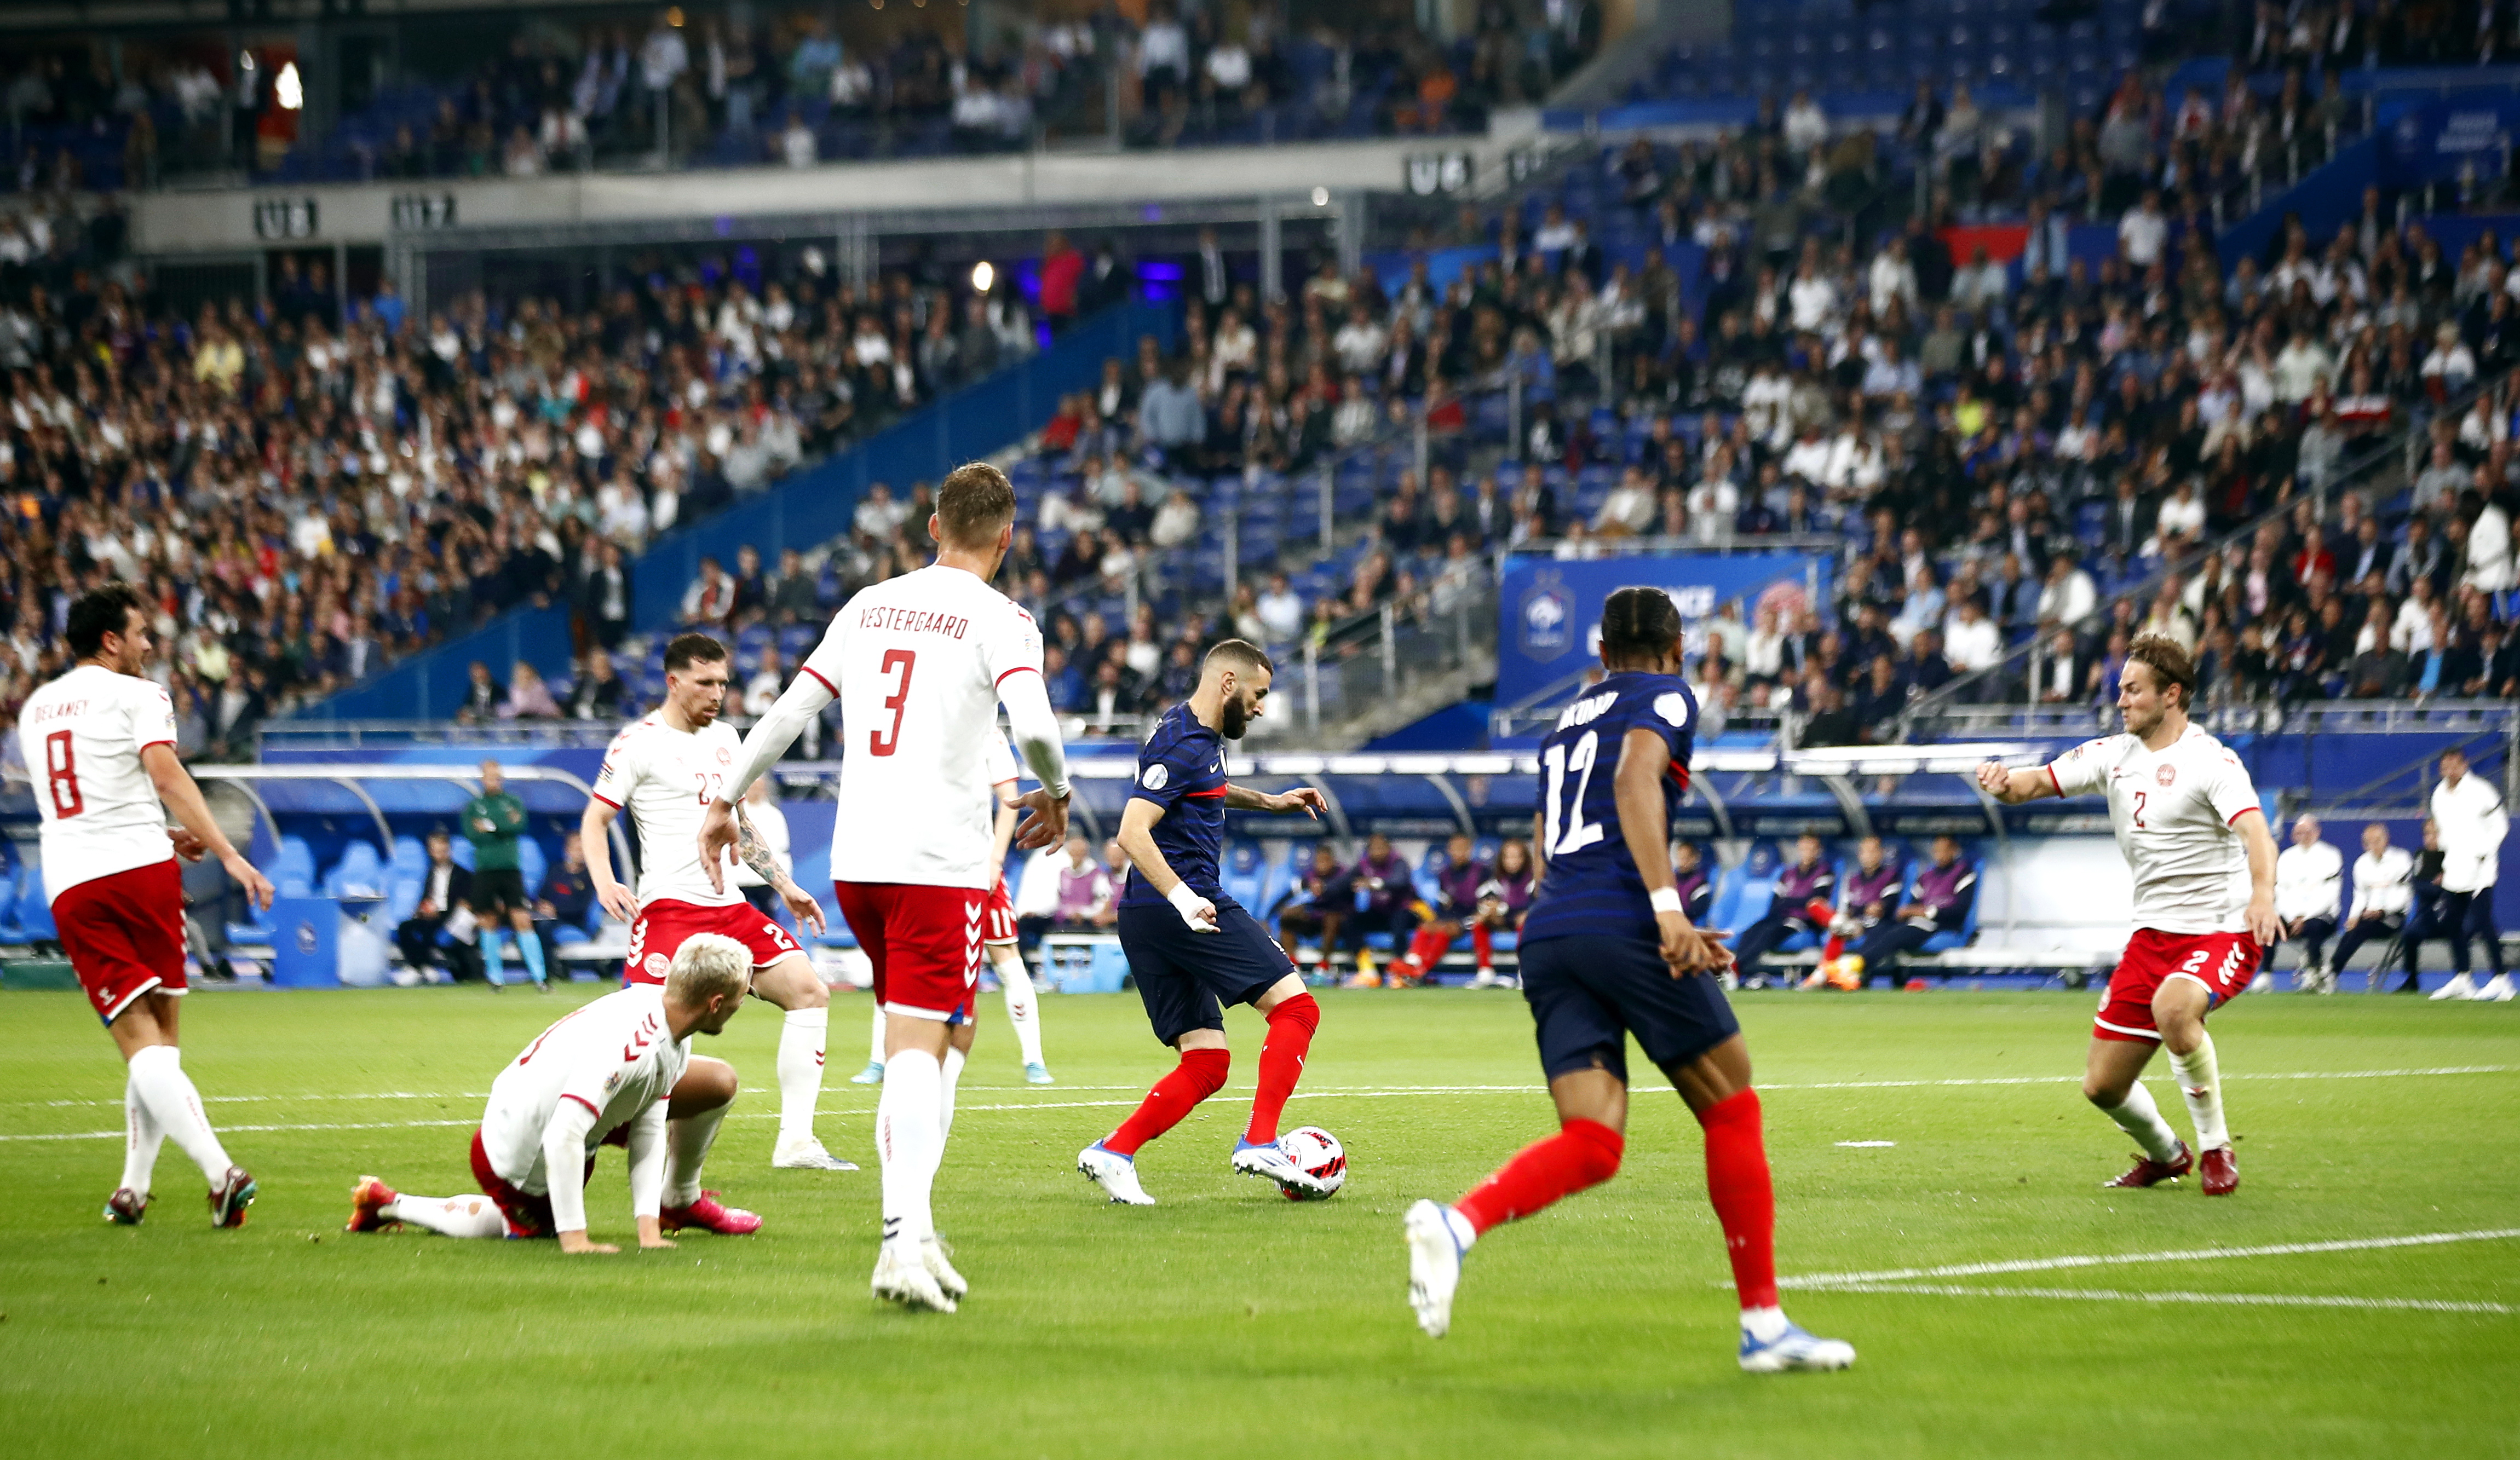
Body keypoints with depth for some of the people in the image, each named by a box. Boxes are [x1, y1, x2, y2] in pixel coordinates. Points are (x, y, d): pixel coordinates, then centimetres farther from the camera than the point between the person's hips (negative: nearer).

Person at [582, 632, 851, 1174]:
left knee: (808, 991, -2)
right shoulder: (639, 743, -4)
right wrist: (604, 881, -21)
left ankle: (795, 1141, 0)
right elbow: (595, 819, -4)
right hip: (669, 906, -7)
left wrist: (784, 886, 25)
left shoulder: (724, 738, 18)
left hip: (730, 907, 7)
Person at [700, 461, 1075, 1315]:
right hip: (941, 861, -5)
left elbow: (788, 712, 15)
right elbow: (1034, 725, -19)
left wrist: (726, 801, 25)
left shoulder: (869, 606, 14)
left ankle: (916, 1231, 13)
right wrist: (1056, 795, 1)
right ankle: (904, 1242, -26)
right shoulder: (1000, 620, -4)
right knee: (918, 1049, -10)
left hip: (856, 859, 5)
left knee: (917, 1043, 18)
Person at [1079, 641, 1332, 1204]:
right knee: (1296, 1007, -10)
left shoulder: (1201, 737, 19)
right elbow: (1133, 832, -22)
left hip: (1147, 919, 10)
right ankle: (1260, 1144, -17)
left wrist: (1268, 802, 38)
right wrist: (1184, 898, -32)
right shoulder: (1181, 744, -12)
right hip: (1174, 906, -10)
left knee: (1206, 1065, 6)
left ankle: (1112, 1153, -4)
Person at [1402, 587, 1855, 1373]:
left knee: (1592, 1146, -2)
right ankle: (1764, 1326, 7)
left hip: (1548, 936, 6)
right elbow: (1635, 780, -13)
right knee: (1732, 1112, 7)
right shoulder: (1666, 697, 7)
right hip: (1625, 926, -6)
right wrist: (1668, 906, -22)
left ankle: (1454, 1224, -30)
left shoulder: (1567, 721, 29)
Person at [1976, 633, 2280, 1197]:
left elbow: (2255, 832, -28)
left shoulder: (2209, 760, -14)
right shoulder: (2113, 755, 7)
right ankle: (2166, 1154, 36)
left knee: (2173, 1007, -38)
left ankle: (2216, 1150, -20)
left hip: (2220, 931, -7)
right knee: (2103, 1086, 4)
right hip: (2153, 933, 7)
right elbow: (2036, 783, 4)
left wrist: (2262, 894, -48)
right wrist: (2004, 782, -21)